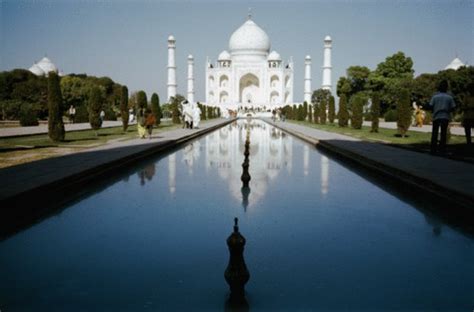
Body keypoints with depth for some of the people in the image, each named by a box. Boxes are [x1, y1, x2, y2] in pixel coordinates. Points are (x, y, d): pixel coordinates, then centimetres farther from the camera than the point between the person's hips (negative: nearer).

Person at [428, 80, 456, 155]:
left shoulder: (435, 96, -2)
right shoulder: (449, 97, 1)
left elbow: (430, 106, -7)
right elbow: (453, 108, 0)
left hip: (436, 117, 0)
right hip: (445, 117, 1)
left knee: (434, 133, 6)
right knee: (443, 133, 6)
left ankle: (433, 149, 4)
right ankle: (442, 149, 5)